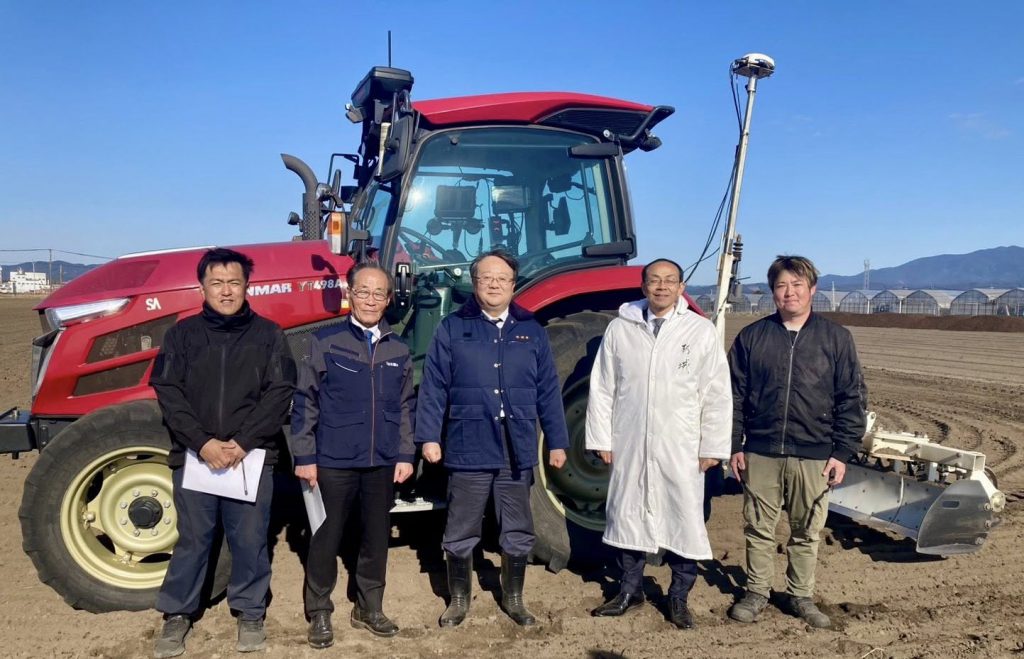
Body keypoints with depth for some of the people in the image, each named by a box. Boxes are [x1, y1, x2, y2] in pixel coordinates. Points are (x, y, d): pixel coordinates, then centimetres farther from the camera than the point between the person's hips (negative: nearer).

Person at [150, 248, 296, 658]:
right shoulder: (183, 334, 3)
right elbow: (168, 393, -3)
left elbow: (280, 394, -5)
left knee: (250, 540, 8)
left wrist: (243, 443, -15)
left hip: (252, 456, 0)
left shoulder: (267, 334, 1)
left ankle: (249, 612, 26)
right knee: (192, 539, 10)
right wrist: (202, 443, -15)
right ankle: (177, 614, 28)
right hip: (194, 455, 1)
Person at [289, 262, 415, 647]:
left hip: (382, 463, 4)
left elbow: (405, 408, 11)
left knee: (376, 537, 12)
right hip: (334, 461, -3)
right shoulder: (325, 342, -5)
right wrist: (304, 456, -7)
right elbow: (305, 402, -4)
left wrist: (405, 455, 5)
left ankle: (369, 608, 28)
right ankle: (319, 612, 21)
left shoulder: (398, 350, 6)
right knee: (326, 538, 5)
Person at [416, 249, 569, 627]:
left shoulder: (530, 330, 7)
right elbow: (433, 388, -2)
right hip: (468, 450, -2)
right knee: (461, 533, 9)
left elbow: (548, 390, 7)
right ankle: (459, 601, 27)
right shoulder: (452, 329, 1)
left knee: (518, 532, 13)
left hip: (517, 451, 2)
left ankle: (513, 599, 32)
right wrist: (429, 436, -8)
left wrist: (556, 441, 5)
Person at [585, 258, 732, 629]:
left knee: (683, 522, 6)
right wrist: (601, 439, 2)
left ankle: (679, 597, 24)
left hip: (681, 449, -1)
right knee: (627, 516, 12)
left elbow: (717, 395, -2)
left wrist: (712, 446, -3)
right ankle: (630, 590, 30)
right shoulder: (619, 329, 1)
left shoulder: (702, 331, -3)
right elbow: (602, 389, 4)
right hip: (629, 446, 2)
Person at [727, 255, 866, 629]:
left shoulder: (836, 338, 2)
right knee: (759, 528, 9)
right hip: (760, 454, 0)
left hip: (814, 456, 0)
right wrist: (734, 446, 1)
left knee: (807, 532, 12)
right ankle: (757, 592, 25)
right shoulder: (751, 337, 3)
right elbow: (734, 395, 5)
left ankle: (800, 596, 28)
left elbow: (852, 399, 3)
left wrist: (842, 452, -3)